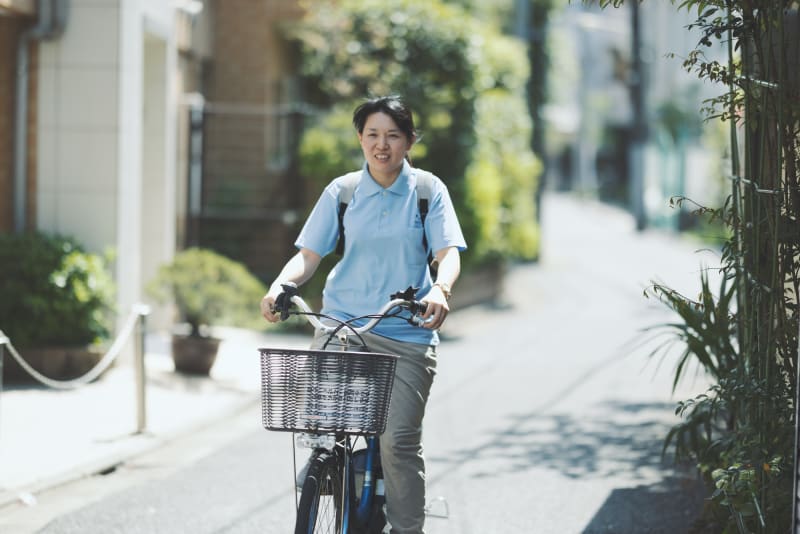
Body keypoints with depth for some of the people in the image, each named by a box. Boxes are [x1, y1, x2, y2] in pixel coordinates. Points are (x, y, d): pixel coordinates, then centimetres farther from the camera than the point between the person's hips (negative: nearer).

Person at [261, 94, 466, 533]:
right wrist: (279, 286, -15)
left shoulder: (428, 191, 5)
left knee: (399, 440, -12)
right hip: (342, 322, 2)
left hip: (407, 335, -2)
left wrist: (440, 289, -27)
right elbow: (309, 254, 5)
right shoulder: (341, 192, 9)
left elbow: (449, 252, -5)